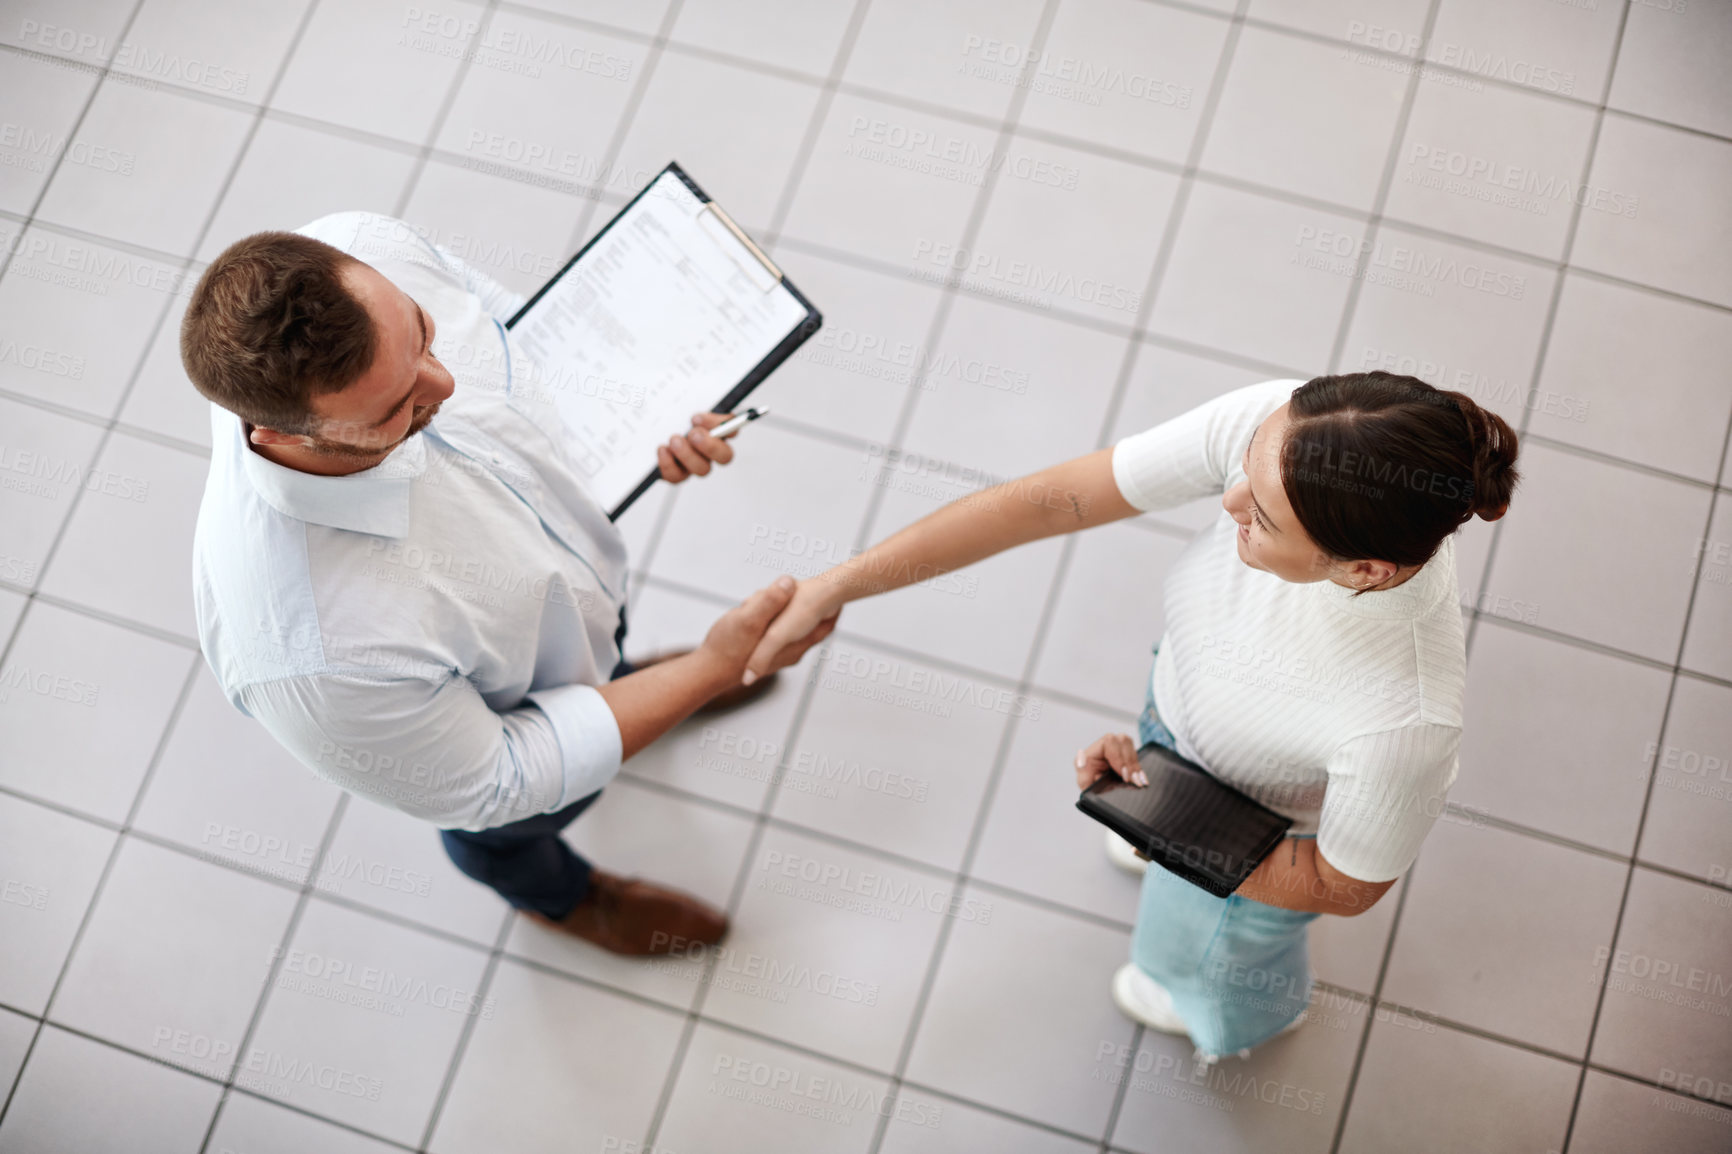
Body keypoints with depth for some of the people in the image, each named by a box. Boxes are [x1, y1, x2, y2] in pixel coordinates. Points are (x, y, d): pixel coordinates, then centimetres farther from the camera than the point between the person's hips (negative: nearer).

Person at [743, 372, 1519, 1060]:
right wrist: (839, 586, -26)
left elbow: (1345, 889, -25)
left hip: (1268, 844, -3)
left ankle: (1247, 1019, 73)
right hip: (1181, 693, 4)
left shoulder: (1403, 720, -47)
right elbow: (1055, 499, -29)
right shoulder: (1279, 429, -38)